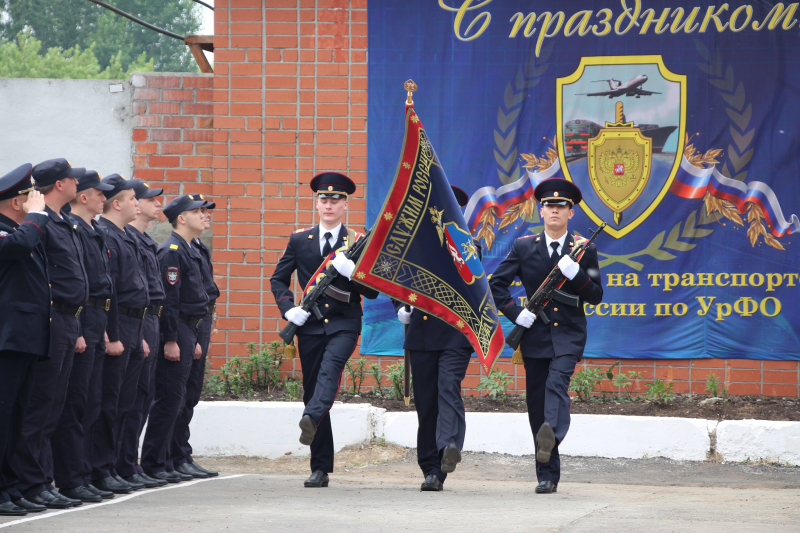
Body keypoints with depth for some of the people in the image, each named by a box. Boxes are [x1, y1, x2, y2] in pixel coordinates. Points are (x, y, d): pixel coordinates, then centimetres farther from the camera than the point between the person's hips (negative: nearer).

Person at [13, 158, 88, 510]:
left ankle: (43, 482, 14)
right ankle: (33, 485, -5)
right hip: (49, 320, -10)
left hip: (66, 324, 10)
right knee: (39, 406, -7)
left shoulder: (65, 225, 19)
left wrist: (76, 330, 21)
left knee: (52, 407, 10)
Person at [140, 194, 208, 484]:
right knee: (169, 398, -8)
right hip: (175, 333, -10)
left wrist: (193, 339, 22)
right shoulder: (171, 251, -14)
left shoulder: (189, 251, 18)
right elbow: (168, 299, -19)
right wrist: (170, 340, -22)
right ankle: (152, 464, -5)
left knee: (175, 400, 11)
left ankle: (160, 463, 15)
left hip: (186, 332, 10)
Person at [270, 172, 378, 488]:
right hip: (310, 326, 3)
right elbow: (278, 280, 16)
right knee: (311, 390, 2)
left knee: (331, 366, -33)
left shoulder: (358, 242, 5)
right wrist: (288, 308, -3)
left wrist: (351, 272, -17)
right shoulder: (299, 240, 10)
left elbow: (372, 291, 2)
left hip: (344, 324, -3)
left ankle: (312, 418, -56)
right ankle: (320, 468, 7)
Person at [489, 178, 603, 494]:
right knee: (537, 406, 1)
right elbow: (496, 284, 9)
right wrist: (515, 313, -4)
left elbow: (596, 296, 3)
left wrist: (575, 274, -15)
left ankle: (551, 433, -52)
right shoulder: (524, 248, 7)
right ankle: (547, 476, 8)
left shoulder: (584, 250, 5)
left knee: (557, 382, -29)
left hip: (569, 336, -2)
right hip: (535, 335, 2)